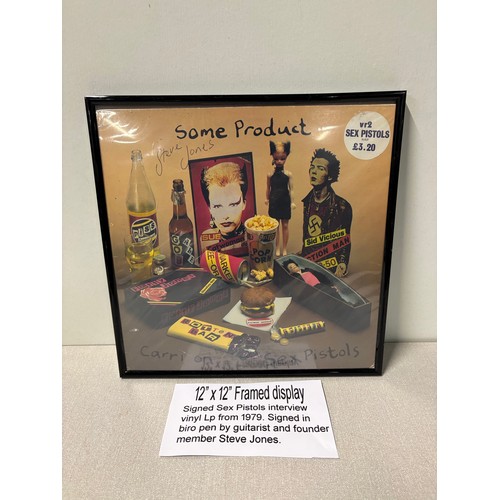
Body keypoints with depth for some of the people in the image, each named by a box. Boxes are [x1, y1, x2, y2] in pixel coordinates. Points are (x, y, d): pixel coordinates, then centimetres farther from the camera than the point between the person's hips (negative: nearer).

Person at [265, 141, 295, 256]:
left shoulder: (288, 174, -4)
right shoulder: (270, 174, -2)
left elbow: (291, 188, -3)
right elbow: (268, 188, 8)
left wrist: (292, 202, -5)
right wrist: (267, 199, 11)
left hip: (285, 201, -1)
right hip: (274, 202, 1)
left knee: (285, 225, 7)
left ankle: (284, 249, 18)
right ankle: (277, 249, 21)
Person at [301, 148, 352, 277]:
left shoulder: (342, 206, -13)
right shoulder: (307, 202, 2)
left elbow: (344, 243, -8)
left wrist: (341, 267, -17)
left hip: (330, 269, -4)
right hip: (308, 265, 4)